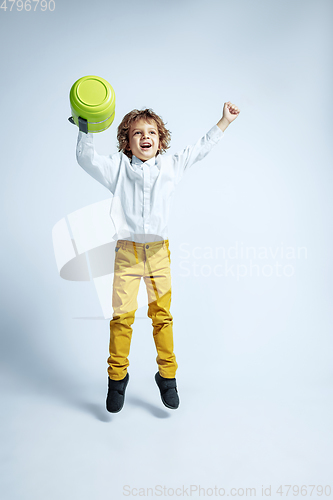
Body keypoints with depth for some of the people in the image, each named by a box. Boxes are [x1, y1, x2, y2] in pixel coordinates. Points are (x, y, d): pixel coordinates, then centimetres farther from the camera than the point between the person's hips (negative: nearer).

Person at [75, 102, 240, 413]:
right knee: (122, 315, -2)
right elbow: (85, 158, 2)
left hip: (158, 251, 1)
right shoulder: (118, 167, 7)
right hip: (126, 251, -1)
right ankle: (117, 377, 17)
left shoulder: (171, 166, 11)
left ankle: (167, 375, 22)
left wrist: (224, 121, 21)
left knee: (162, 315, 5)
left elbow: (200, 149, 19)